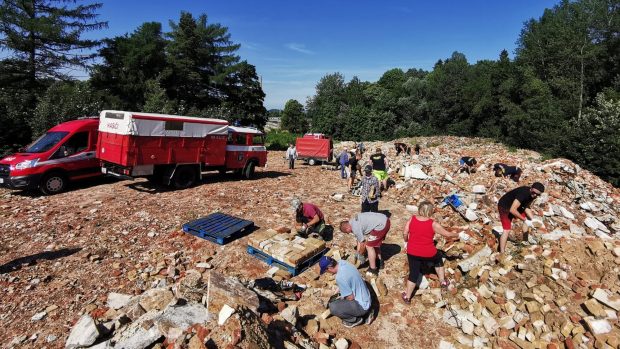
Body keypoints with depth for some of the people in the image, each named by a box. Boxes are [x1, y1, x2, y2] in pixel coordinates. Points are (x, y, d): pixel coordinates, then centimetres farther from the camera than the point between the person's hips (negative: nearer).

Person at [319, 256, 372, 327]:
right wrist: (340, 289, 15)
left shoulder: (340, 277, -30)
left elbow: (351, 297, -20)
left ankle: (355, 319, 3)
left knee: (333, 307, -20)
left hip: (361, 306, -9)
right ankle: (365, 312, 19)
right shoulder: (342, 262, -5)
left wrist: (342, 298, -1)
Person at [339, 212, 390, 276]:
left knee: (369, 246, -2)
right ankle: (379, 262, 38)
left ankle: (373, 270, 7)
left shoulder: (355, 227, -14)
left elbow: (363, 243, -4)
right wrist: (357, 252, 27)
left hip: (381, 225, -10)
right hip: (384, 219, 10)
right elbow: (360, 238, 23)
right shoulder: (354, 221, 14)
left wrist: (360, 255, 11)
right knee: (375, 243, 26)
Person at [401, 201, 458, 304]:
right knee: (438, 260, 32)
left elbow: (405, 233, -5)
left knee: (414, 274, 14)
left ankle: (407, 297, 20)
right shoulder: (433, 224, -15)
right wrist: (458, 235, 16)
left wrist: (406, 242, 15)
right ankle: (443, 281, 44)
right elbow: (448, 234, -3)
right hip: (428, 253, -1)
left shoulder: (412, 219, -9)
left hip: (412, 252, 2)